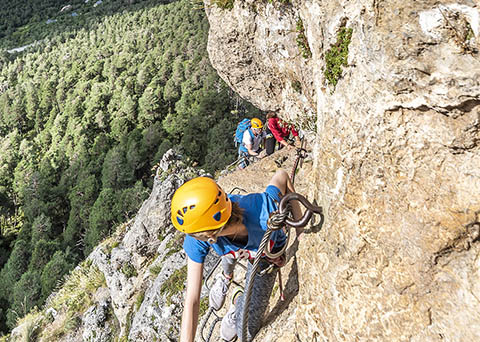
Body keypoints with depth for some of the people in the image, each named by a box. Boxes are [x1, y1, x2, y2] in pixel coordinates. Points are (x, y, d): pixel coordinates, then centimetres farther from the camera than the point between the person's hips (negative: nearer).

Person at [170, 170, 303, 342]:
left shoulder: (265, 212, -46)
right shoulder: (196, 238, -38)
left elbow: (281, 175, -23)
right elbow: (191, 301, -31)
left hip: (268, 253, -1)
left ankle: (239, 300, 28)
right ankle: (226, 276, 60)